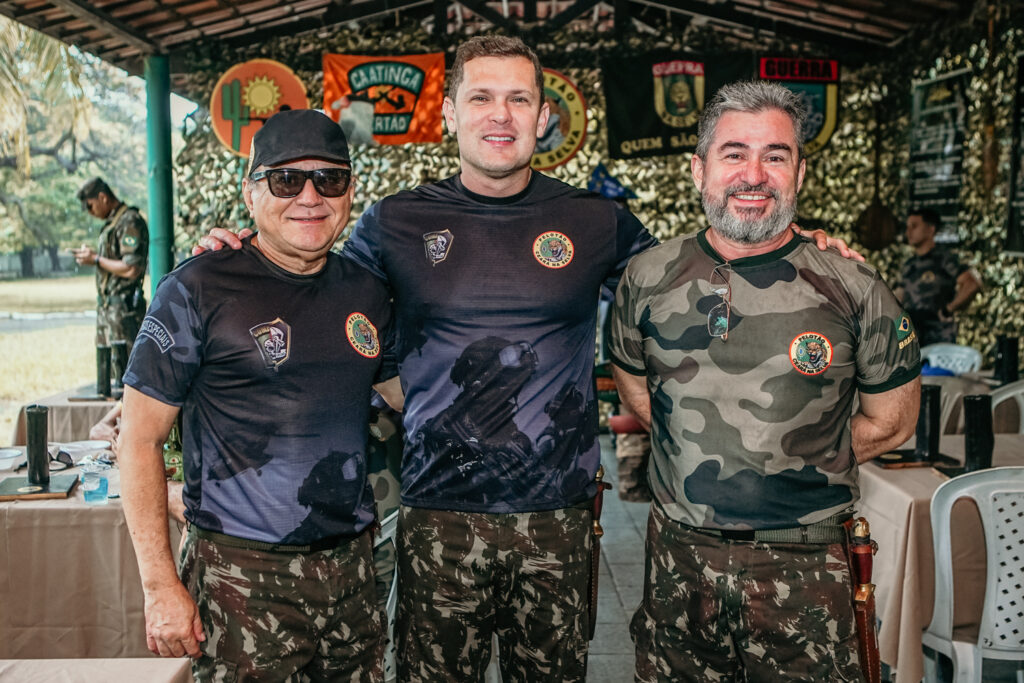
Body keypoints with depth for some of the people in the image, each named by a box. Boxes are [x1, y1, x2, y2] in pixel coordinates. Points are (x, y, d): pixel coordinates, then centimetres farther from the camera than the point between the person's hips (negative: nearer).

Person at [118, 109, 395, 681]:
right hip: (243, 575, -4)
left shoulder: (367, 291, 5)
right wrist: (161, 586, -11)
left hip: (353, 565, 5)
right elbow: (141, 438, -8)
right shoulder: (199, 290, -8)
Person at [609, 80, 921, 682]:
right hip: (677, 553, 2)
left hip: (800, 569, -2)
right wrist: (700, 464, 5)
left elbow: (892, 419, 4)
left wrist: (796, 470, 0)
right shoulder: (648, 278, -1)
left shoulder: (854, 290, -8)